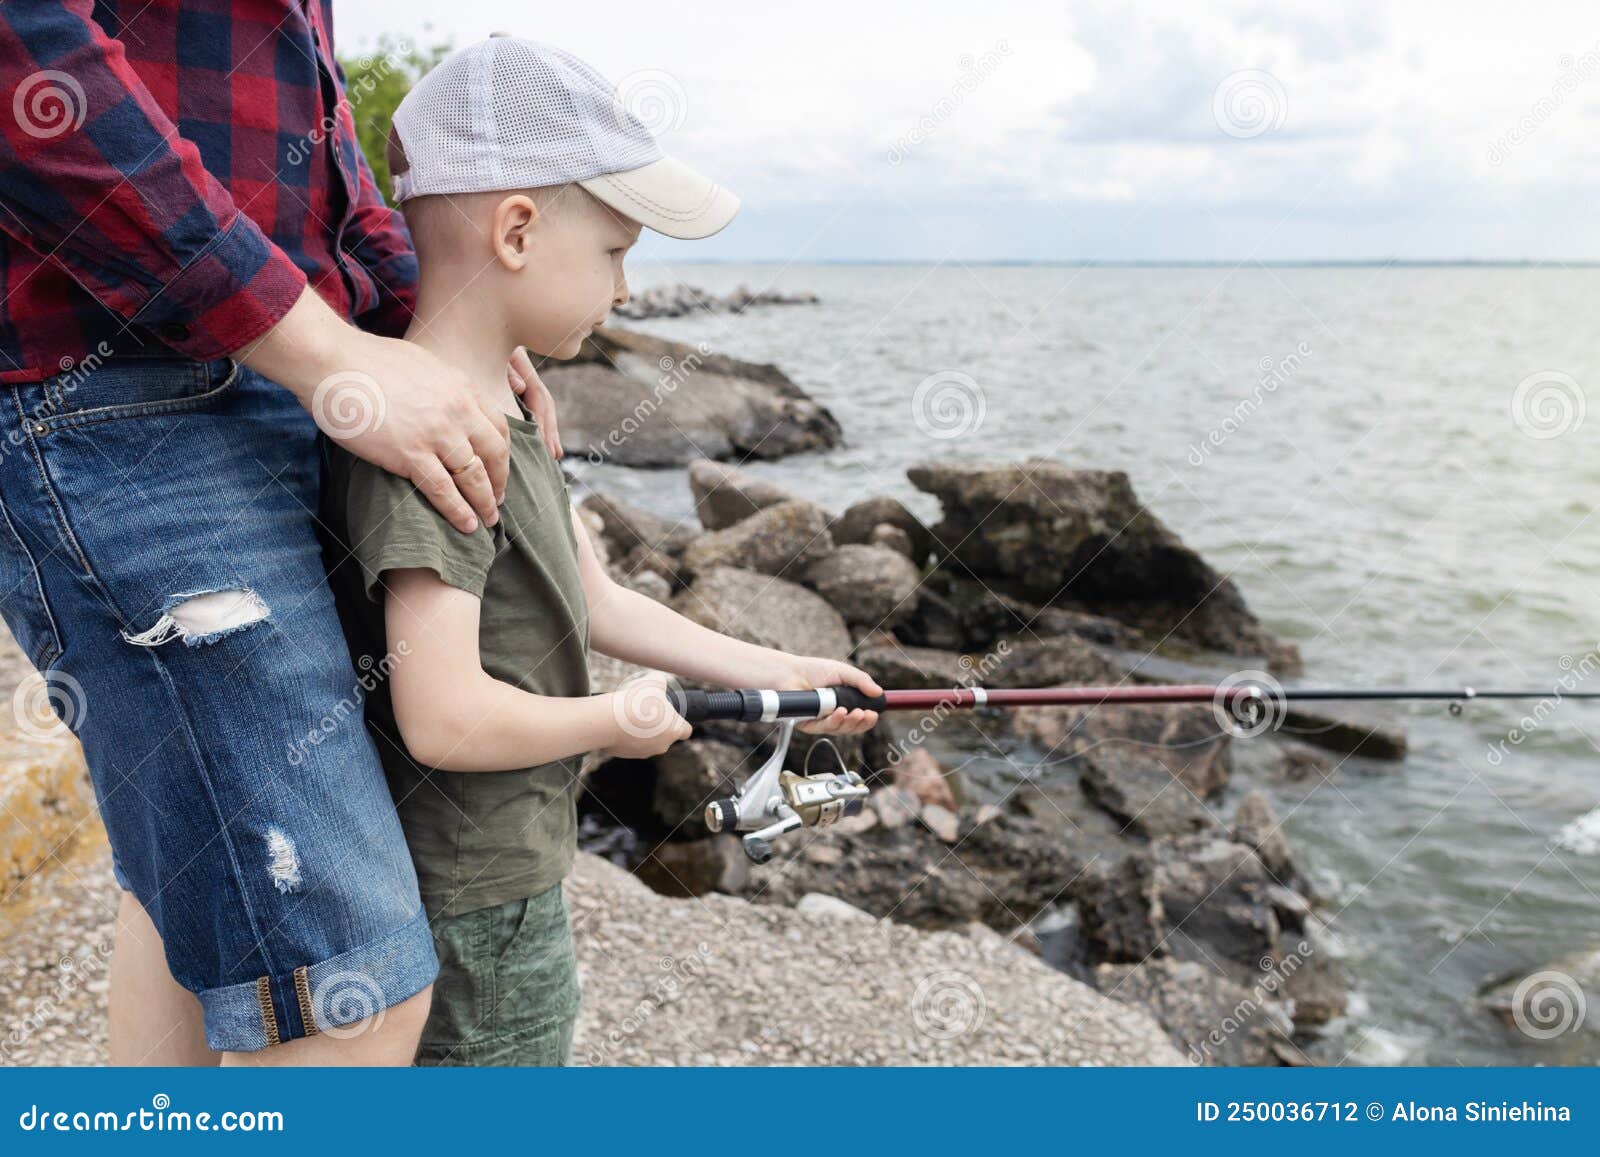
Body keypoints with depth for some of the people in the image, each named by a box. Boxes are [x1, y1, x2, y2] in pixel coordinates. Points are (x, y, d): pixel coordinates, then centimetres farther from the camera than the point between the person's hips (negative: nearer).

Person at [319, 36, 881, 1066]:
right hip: (474, 906, -9)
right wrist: (618, 722, -15)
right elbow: (446, 718, -31)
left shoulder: (506, 413, 6)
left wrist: (776, 674, 11)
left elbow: (596, 605, 12)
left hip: (507, 874, 9)